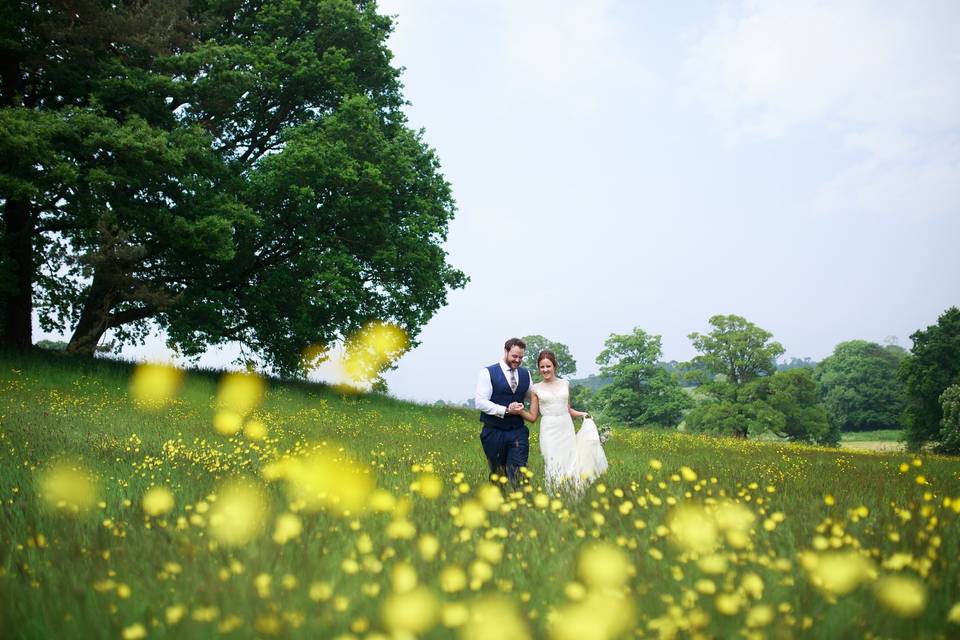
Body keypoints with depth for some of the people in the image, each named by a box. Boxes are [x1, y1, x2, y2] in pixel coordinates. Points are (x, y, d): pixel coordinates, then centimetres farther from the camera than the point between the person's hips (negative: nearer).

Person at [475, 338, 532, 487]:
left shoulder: (525, 374, 10)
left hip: (518, 431, 3)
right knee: (498, 475, 9)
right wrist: (506, 410, -19)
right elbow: (480, 402, -12)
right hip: (494, 433, -2)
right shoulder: (488, 373, -5)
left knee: (519, 473, -7)